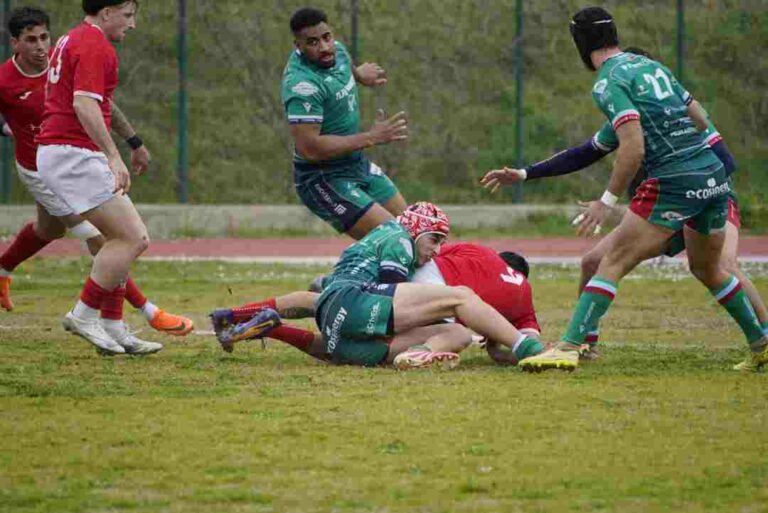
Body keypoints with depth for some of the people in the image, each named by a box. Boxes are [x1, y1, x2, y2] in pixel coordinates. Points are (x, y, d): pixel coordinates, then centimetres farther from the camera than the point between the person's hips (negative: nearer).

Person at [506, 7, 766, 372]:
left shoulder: (608, 83, -7)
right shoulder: (650, 65, 17)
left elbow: (634, 148, -18)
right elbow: (700, 120, 22)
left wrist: (607, 200, -12)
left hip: (674, 184, -7)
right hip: (714, 176, 7)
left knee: (612, 263, -6)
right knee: (707, 269, 27)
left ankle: (569, 347, -15)